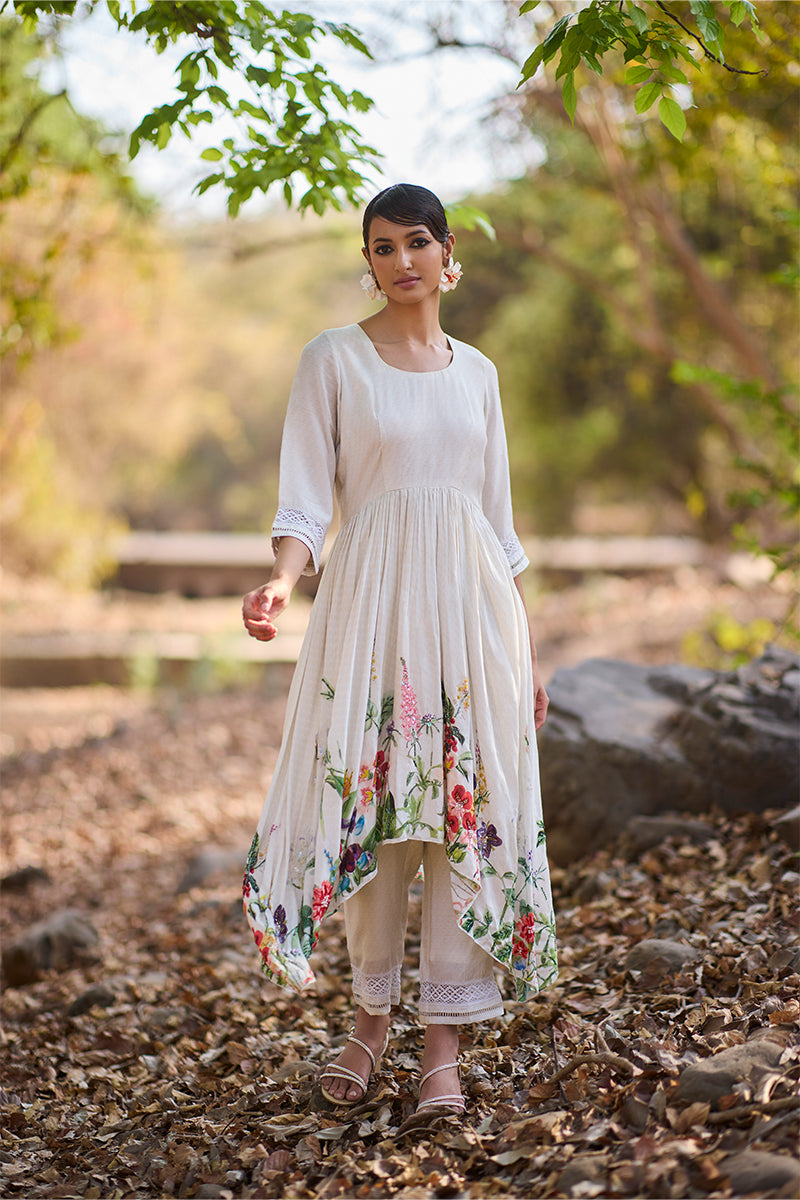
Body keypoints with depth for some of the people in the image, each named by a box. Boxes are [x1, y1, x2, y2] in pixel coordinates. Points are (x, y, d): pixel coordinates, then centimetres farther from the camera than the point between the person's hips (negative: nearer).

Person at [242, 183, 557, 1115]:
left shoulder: (476, 371, 13)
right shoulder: (332, 359, 3)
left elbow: (497, 516, 16)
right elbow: (307, 497, -3)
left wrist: (526, 651, 13)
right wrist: (281, 580, -23)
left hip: (470, 601, 3)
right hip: (371, 598, -3)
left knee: (467, 804, -2)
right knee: (370, 798, -1)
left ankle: (445, 1042, 5)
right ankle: (372, 1012, 20)